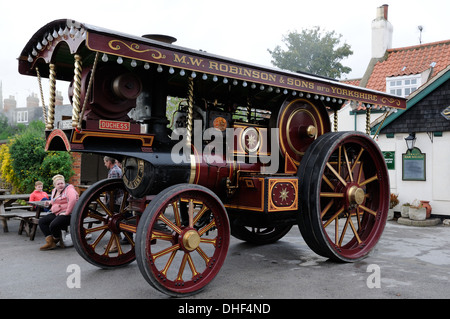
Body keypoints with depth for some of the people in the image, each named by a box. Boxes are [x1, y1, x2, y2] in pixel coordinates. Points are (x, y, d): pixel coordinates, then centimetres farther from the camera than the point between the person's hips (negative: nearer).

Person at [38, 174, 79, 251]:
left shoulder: (69, 189, -10)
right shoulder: (54, 191, 17)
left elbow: (73, 199, -30)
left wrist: (67, 212, -29)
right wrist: (50, 202, 15)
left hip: (68, 214, -10)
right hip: (56, 213, 10)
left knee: (53, 225, -28)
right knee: (41, 221, -2)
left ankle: (55, 241, 2)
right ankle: (49, 242, -8)